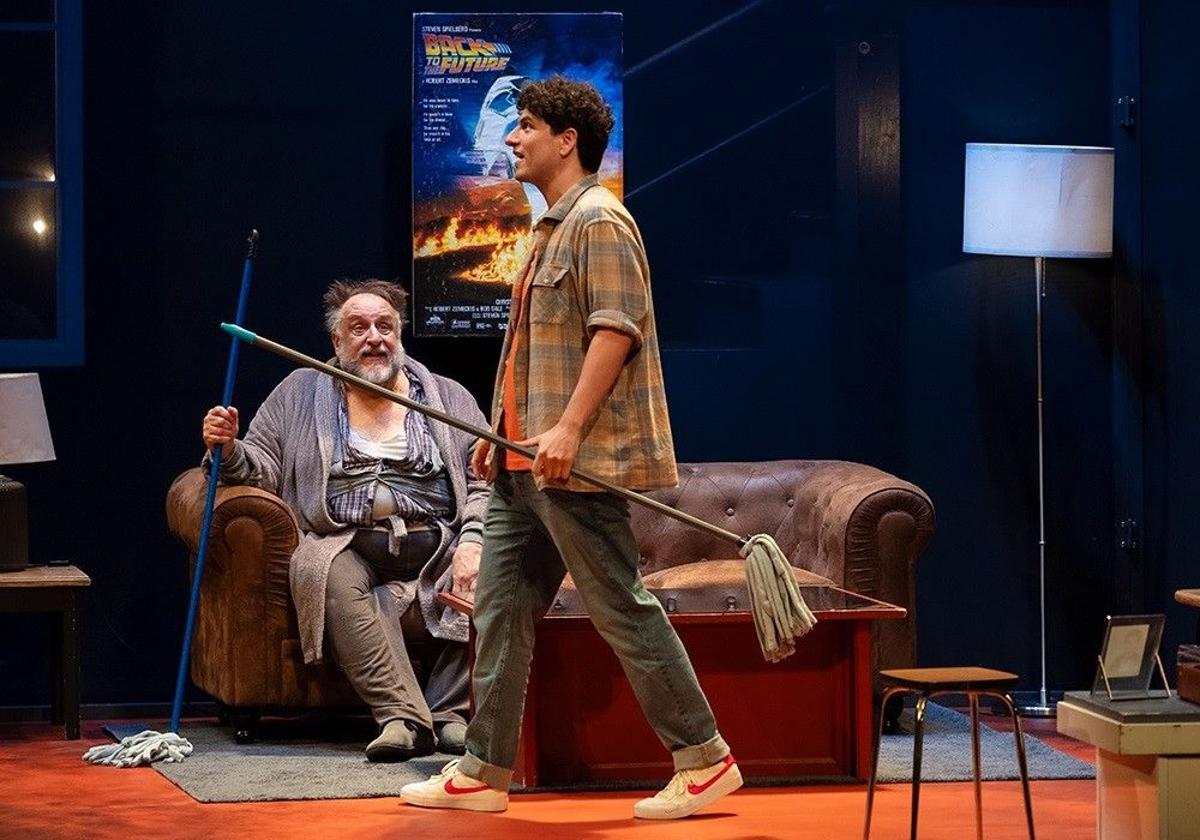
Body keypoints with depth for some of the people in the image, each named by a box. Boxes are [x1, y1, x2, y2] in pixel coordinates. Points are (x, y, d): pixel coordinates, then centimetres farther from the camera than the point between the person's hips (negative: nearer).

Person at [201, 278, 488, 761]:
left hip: (434, 545, 1)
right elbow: (262, 470, 12)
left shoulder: (448, 397, 17)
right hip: (346, 549, 0)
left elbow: (485, 483, 7)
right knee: (315, 568, -36)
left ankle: (450, 713, -27)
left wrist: (472, 541, -11)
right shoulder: (299, 394, 18)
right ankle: (405, 717, -42)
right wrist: (229, 451, -10)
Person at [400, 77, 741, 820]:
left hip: (577, 462, -10)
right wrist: (507, 429, 21)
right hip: (527, 464, 10)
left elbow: (616, 329, -21)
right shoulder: (551, 228, 19)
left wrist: (568, 428, -27)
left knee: (622, 608, -6)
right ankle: (485, 772, 12)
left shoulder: (600, 220, -11)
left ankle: (705, 760, 2)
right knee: (502, 608, 8)